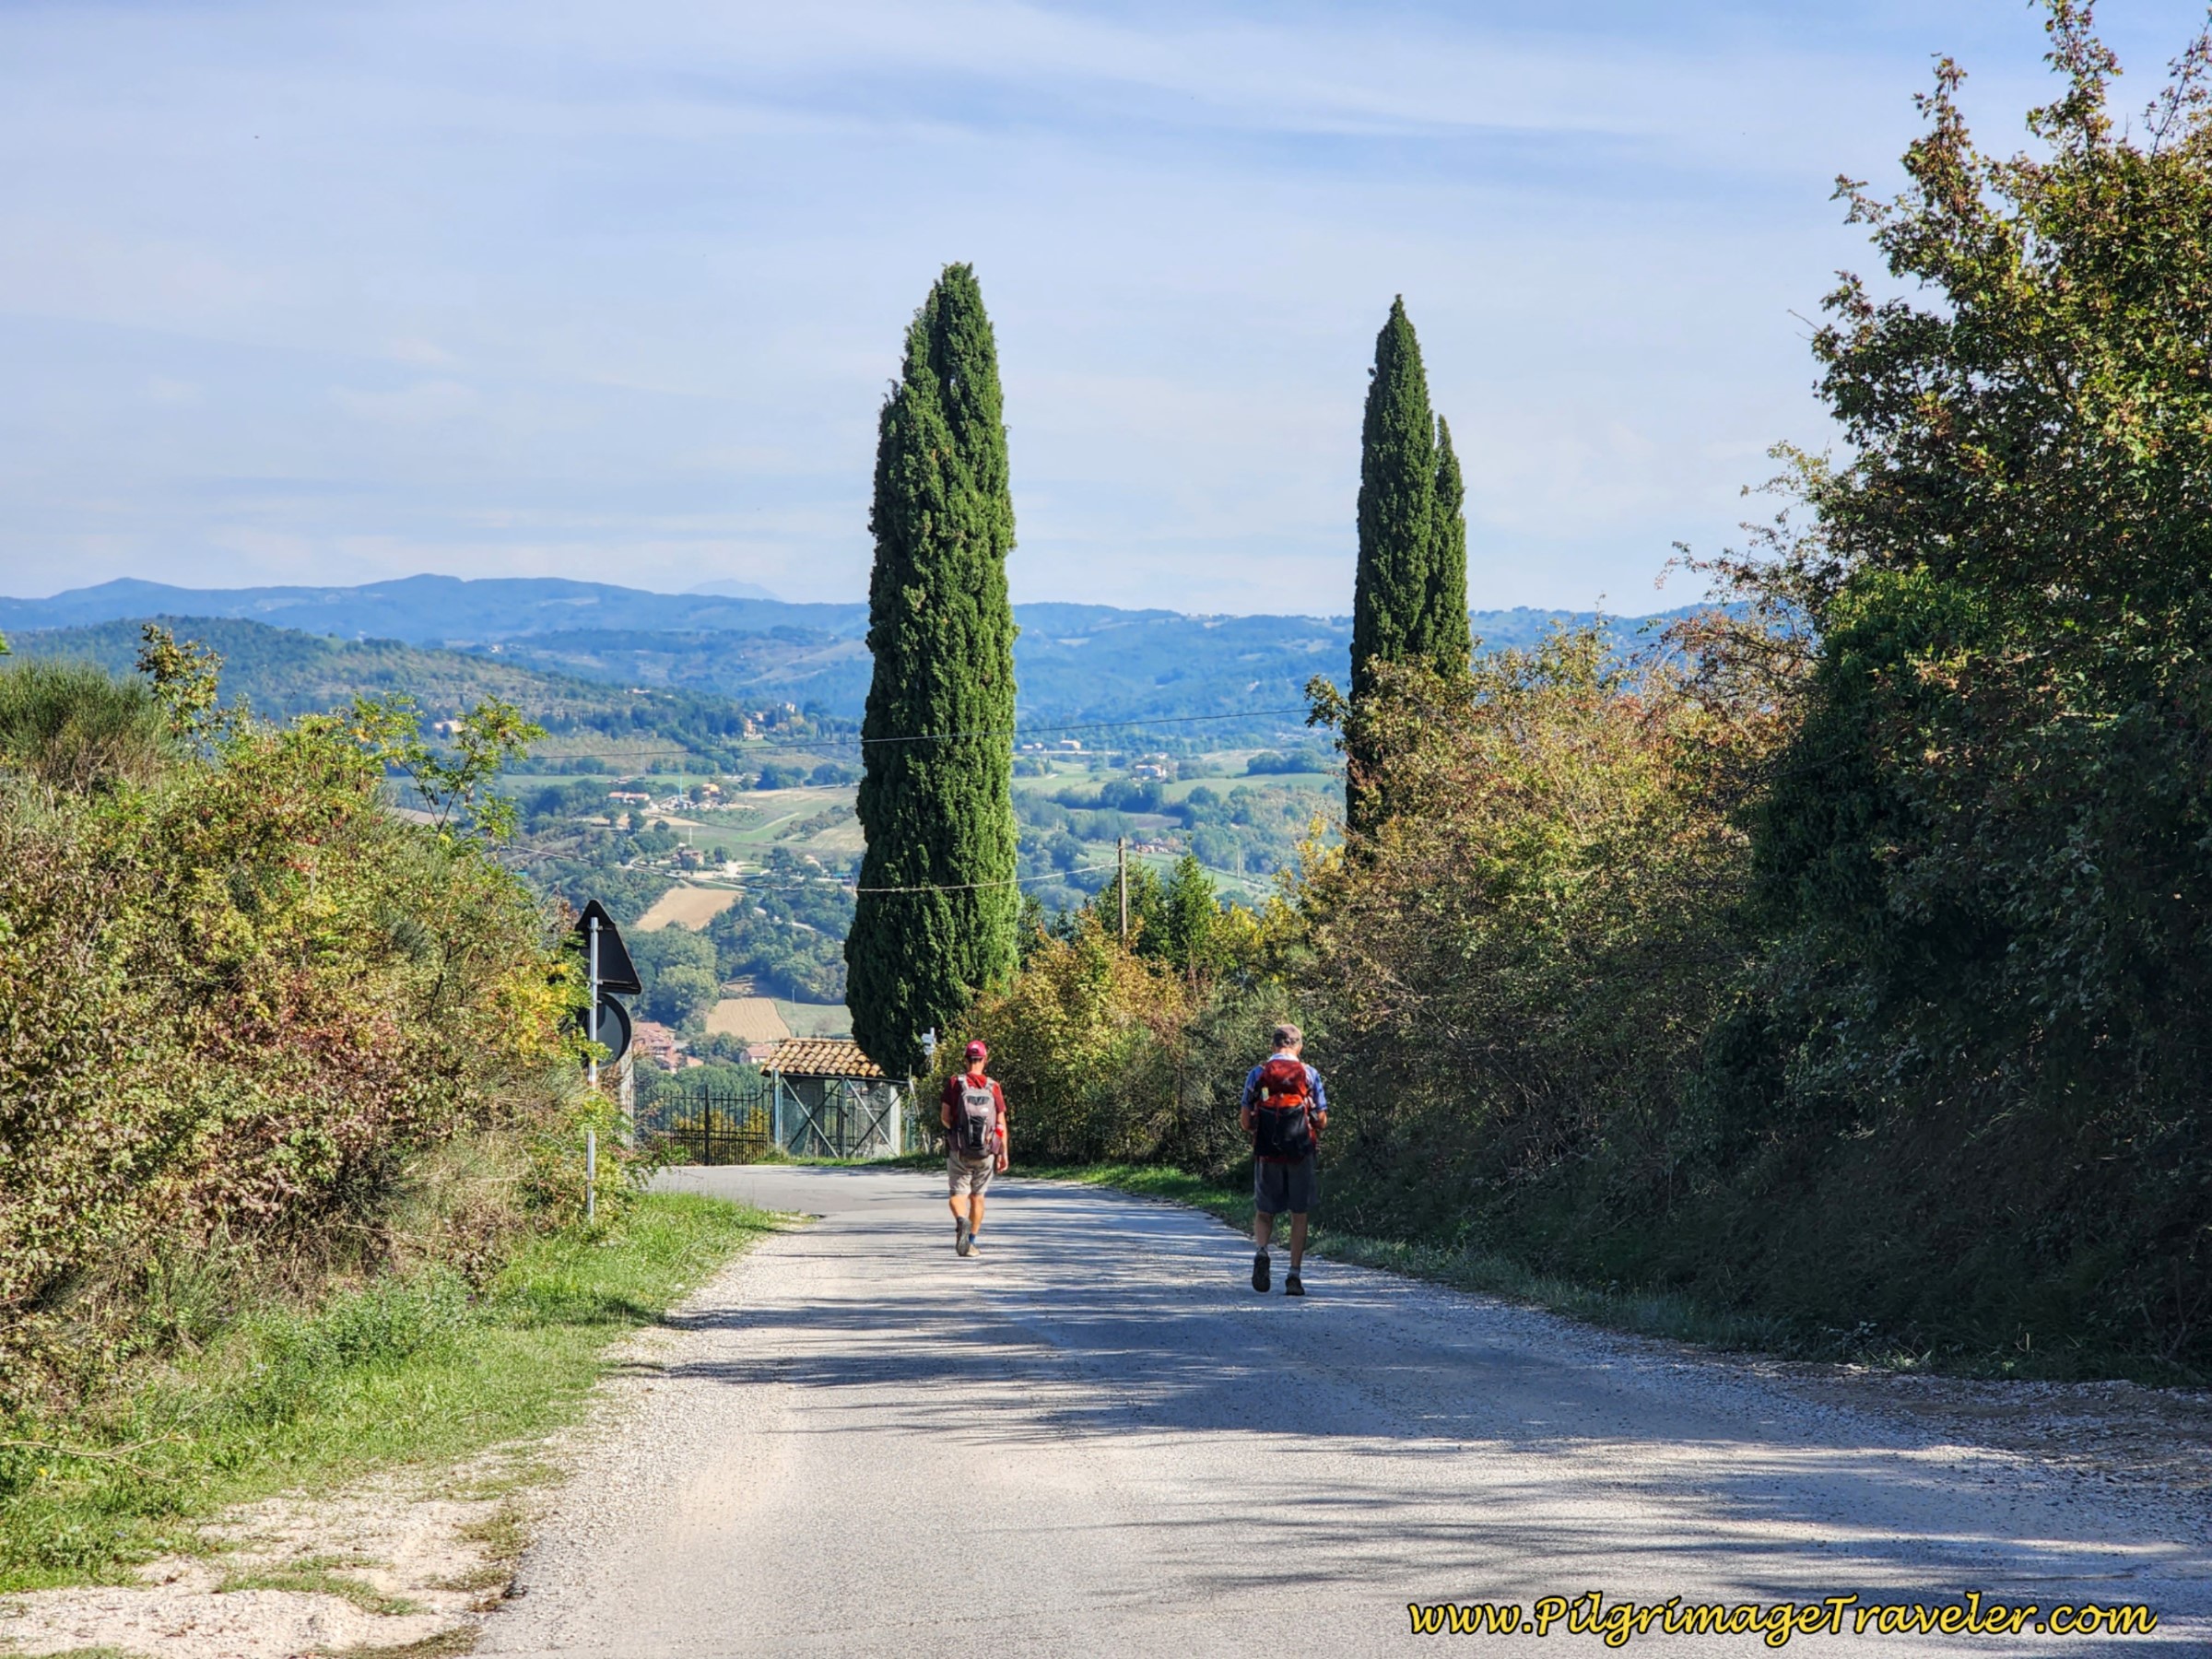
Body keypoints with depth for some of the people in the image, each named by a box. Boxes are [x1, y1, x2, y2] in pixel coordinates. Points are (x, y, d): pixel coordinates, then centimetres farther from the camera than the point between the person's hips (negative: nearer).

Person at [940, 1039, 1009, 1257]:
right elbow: (1001, 1123, -1)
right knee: (977, 1196, 14)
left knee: (959, 1193, 2)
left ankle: (961, 1221, -29)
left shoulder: (955, 1082, -3)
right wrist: (1004, 1153, 5)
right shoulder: (993, 1087, 0)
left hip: (959, 1150, -2)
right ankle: (971, 1242, 15)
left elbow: (944, 1116, -4)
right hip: (986, 1151, 2)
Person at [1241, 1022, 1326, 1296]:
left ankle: (1260, 1250, -16)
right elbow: (1322, 1120, 0)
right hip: (1302, 1152, 0)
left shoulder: (1257, 1074, 1)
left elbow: (1245, 1119, 0)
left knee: (1264, 1211, 13)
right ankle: (1294, 1275, 6)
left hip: (1267, 1151, 0)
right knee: (1299, 1214, 9)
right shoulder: (1310, 1075, 0)